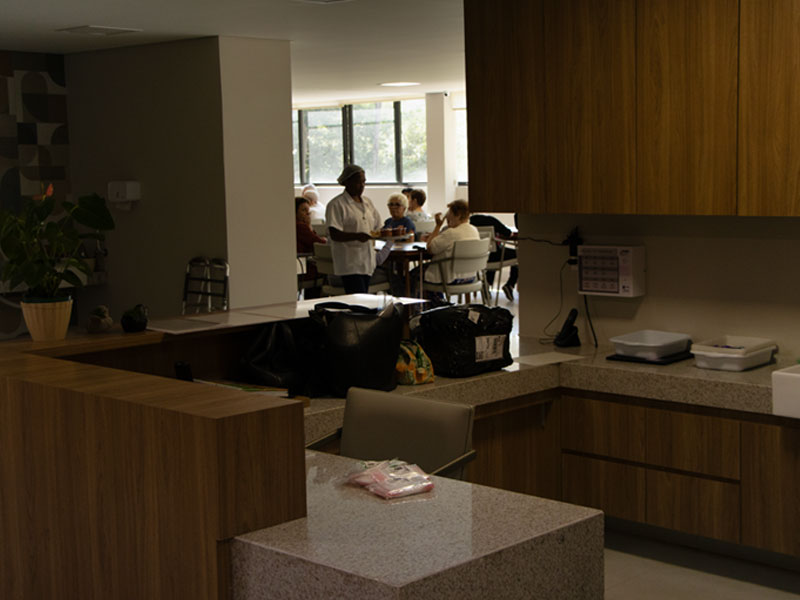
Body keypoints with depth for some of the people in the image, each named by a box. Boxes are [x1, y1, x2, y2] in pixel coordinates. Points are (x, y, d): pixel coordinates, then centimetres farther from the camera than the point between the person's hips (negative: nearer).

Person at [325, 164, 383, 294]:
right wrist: (357, 236, -31)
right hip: (350, 265, -7)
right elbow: (334, 235, -16)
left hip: (367, 263, 7)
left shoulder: (367, 202, 17)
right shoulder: (336, 205, -7)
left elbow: (376, 228, 21)